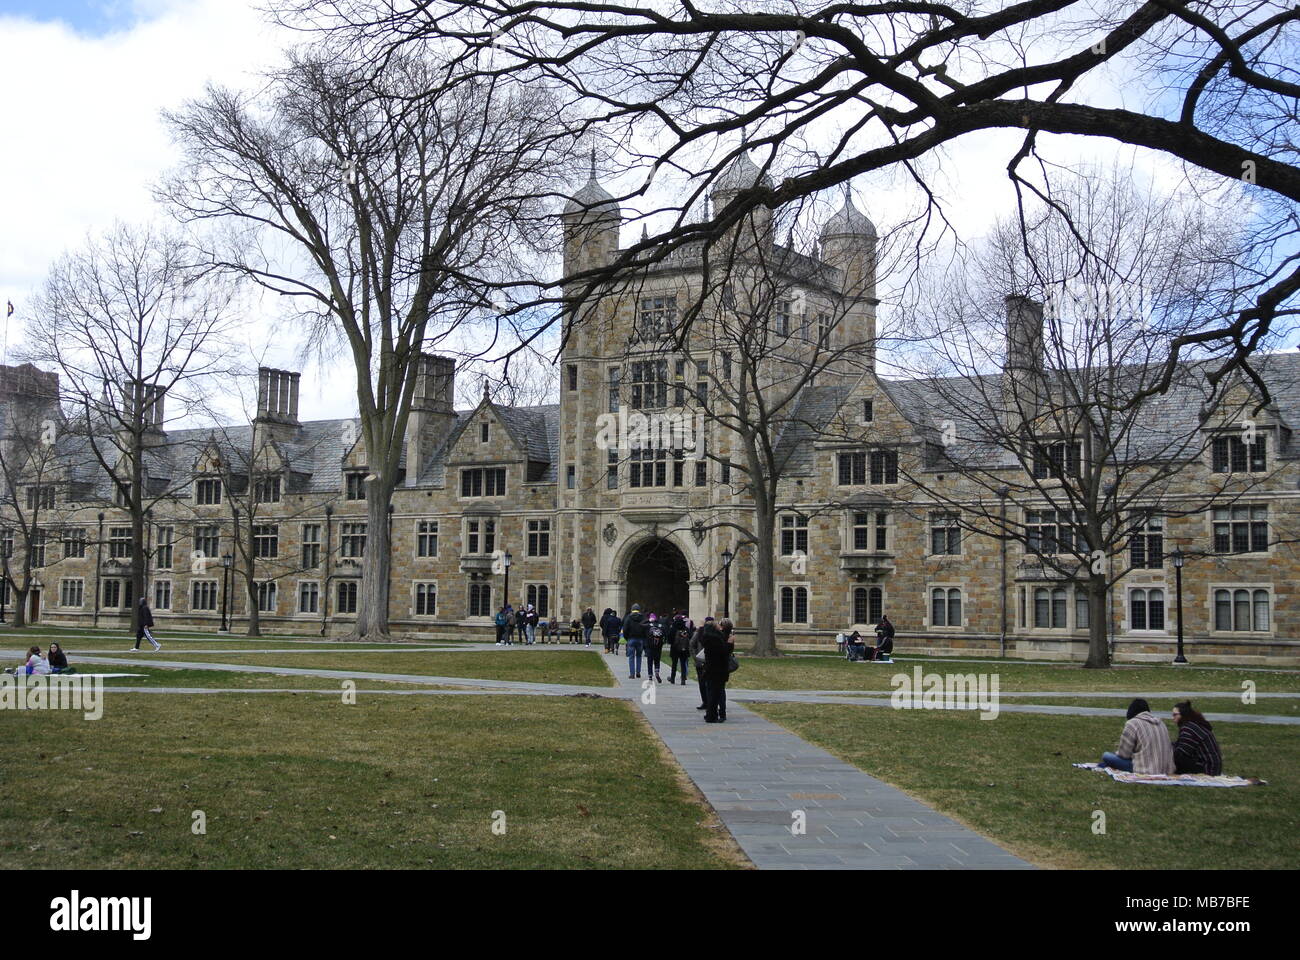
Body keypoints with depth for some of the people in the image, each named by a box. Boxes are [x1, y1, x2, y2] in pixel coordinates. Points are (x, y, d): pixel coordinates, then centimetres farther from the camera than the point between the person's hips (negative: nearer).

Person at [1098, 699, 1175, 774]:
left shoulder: (1132, 723, -6)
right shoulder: (1160, 722, 14)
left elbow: (1124, 754, -7)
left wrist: (1117, 752, 18)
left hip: (1147, 771, -8)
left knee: (1106, 756, -2)